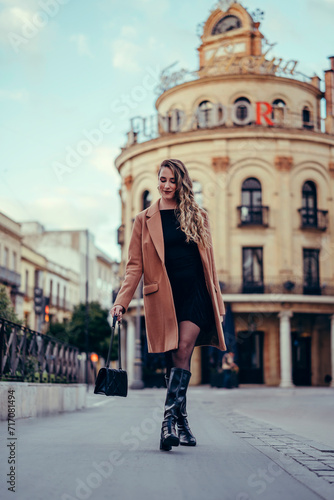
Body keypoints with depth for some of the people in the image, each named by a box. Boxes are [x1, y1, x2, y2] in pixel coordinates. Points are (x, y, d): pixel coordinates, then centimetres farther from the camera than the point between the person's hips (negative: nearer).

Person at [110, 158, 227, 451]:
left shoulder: (197, 216, 12)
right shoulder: (145, 219, 9)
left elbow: (209, 261, 14)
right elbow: (135, 265, 4)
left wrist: (217, 302, 11)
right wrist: (121, 301, -7)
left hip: (195, 295, 0)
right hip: (163, 297, 0)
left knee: (183, 351, -18)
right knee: (174, 361, 2)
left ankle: (170, 420, -22)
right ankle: (182, 423, 13)